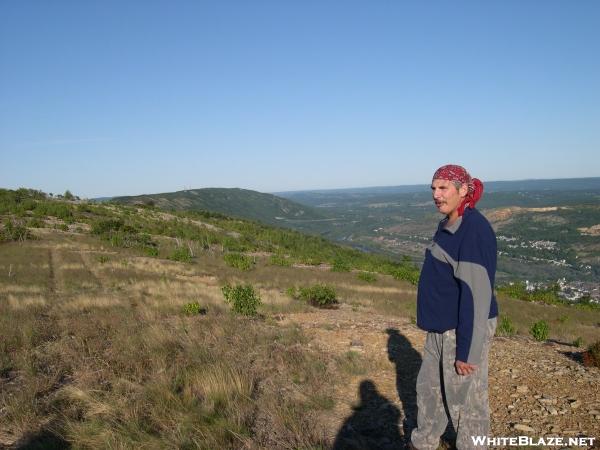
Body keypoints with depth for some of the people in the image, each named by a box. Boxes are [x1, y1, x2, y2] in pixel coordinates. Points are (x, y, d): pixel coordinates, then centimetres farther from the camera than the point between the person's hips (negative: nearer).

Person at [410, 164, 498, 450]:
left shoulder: (474, 230, -22)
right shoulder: (449, 226, 7)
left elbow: (477, 293, -24)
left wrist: (466, 350, -22)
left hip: (465, 330, -10)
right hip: (443, 328, 10)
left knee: (465, 399, 8)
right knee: (429, 387, 22)